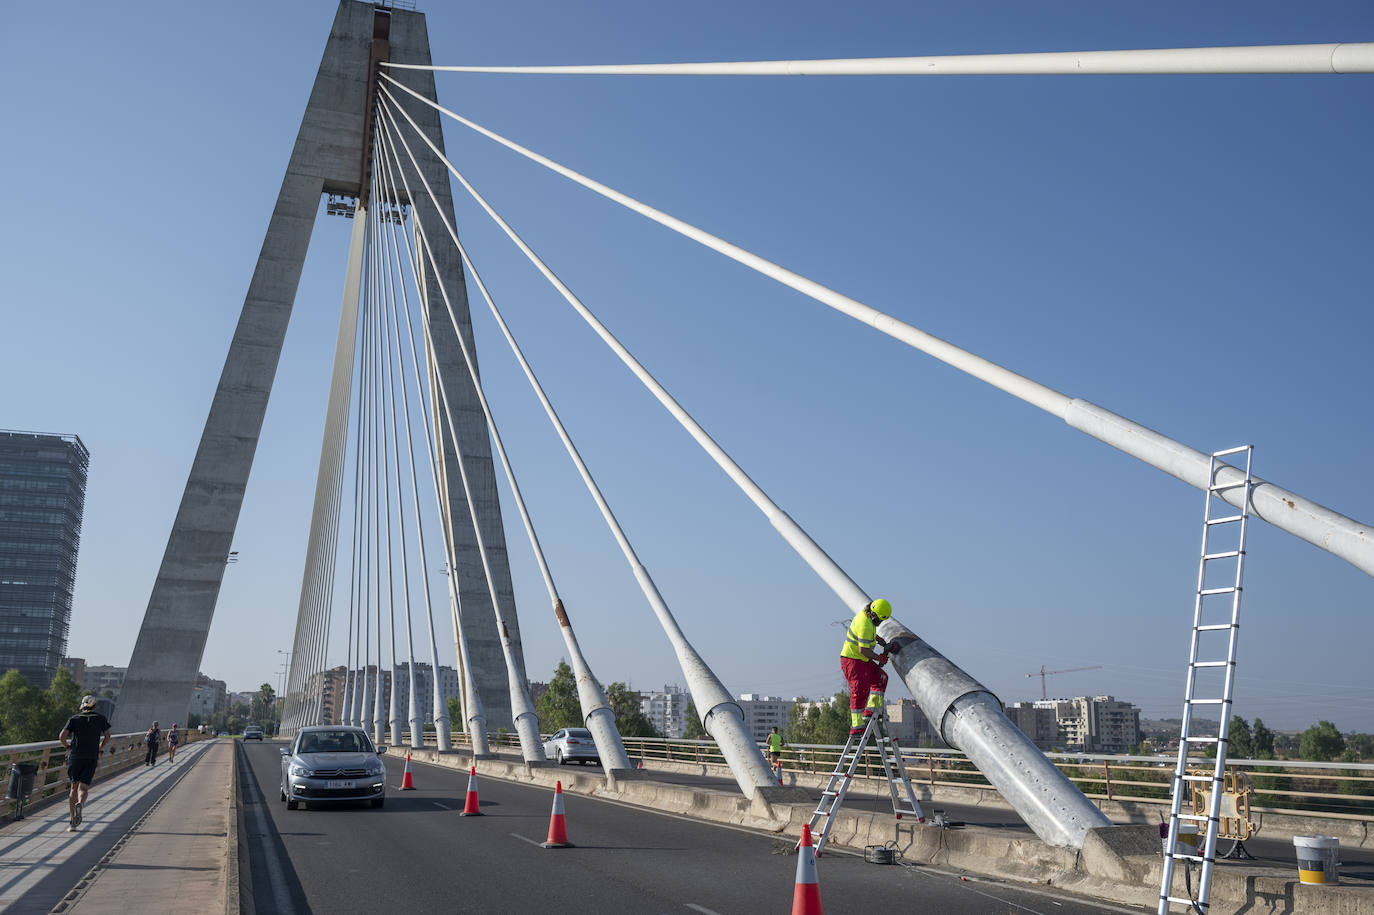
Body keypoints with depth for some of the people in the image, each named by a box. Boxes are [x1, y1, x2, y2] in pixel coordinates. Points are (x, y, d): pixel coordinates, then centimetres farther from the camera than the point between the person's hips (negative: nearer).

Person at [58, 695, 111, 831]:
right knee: (83, 788, -2)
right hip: (92, 758, 0)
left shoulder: (74, 719, 5)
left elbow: (62, 736, -6)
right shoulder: (100, 718, 9)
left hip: (75, 757, 0)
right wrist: (100, 749, 22)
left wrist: (67, 747, 12)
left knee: (74, 787, 11)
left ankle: (73, 822, 9)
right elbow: (107, 736, 6)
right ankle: (80, 804, -37)